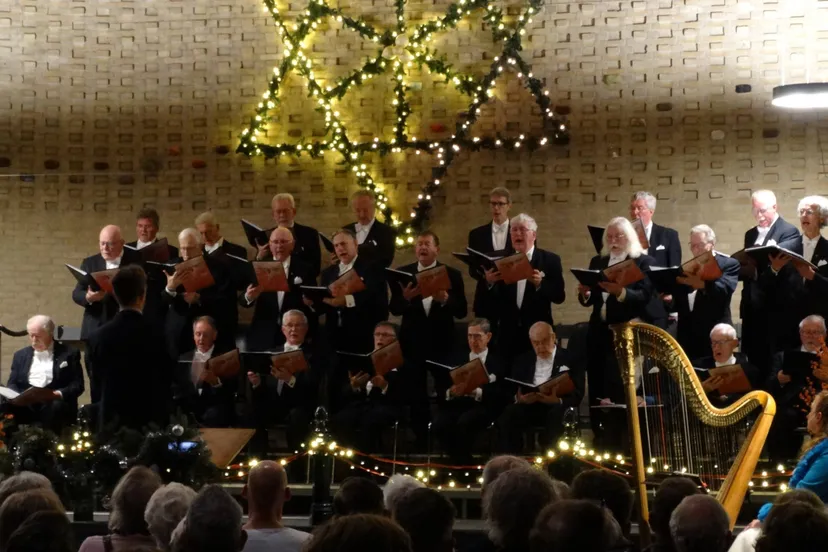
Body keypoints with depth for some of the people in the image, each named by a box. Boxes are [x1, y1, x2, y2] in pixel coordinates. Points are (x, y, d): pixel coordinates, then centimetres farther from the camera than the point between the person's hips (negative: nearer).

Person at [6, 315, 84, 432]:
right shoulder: (21, 355, 22)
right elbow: (12, 383, 17)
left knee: (56, 407, -38)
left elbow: (78, 385, 4)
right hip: (26, 404, 2)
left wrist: (60, 394, -16)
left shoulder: (68, 354, 10)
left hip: (54, 403, -2)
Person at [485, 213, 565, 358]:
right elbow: (494, 299, 4)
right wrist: (490, 283, -16)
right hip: (508, 333, 2)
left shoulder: (550, 259, 0)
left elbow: (559, 296, -6)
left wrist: (540, 284, -22)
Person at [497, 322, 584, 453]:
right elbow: (511, 390, 12)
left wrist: (558, 400, -23)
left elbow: (577, 395, 0)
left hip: (556, 406, -2)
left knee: (558, 415, -39)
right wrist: (518, 398, -14)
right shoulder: (523, 360, 18)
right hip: (528, 405, 3)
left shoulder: (569, 359, 8)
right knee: (507, 417, -30)